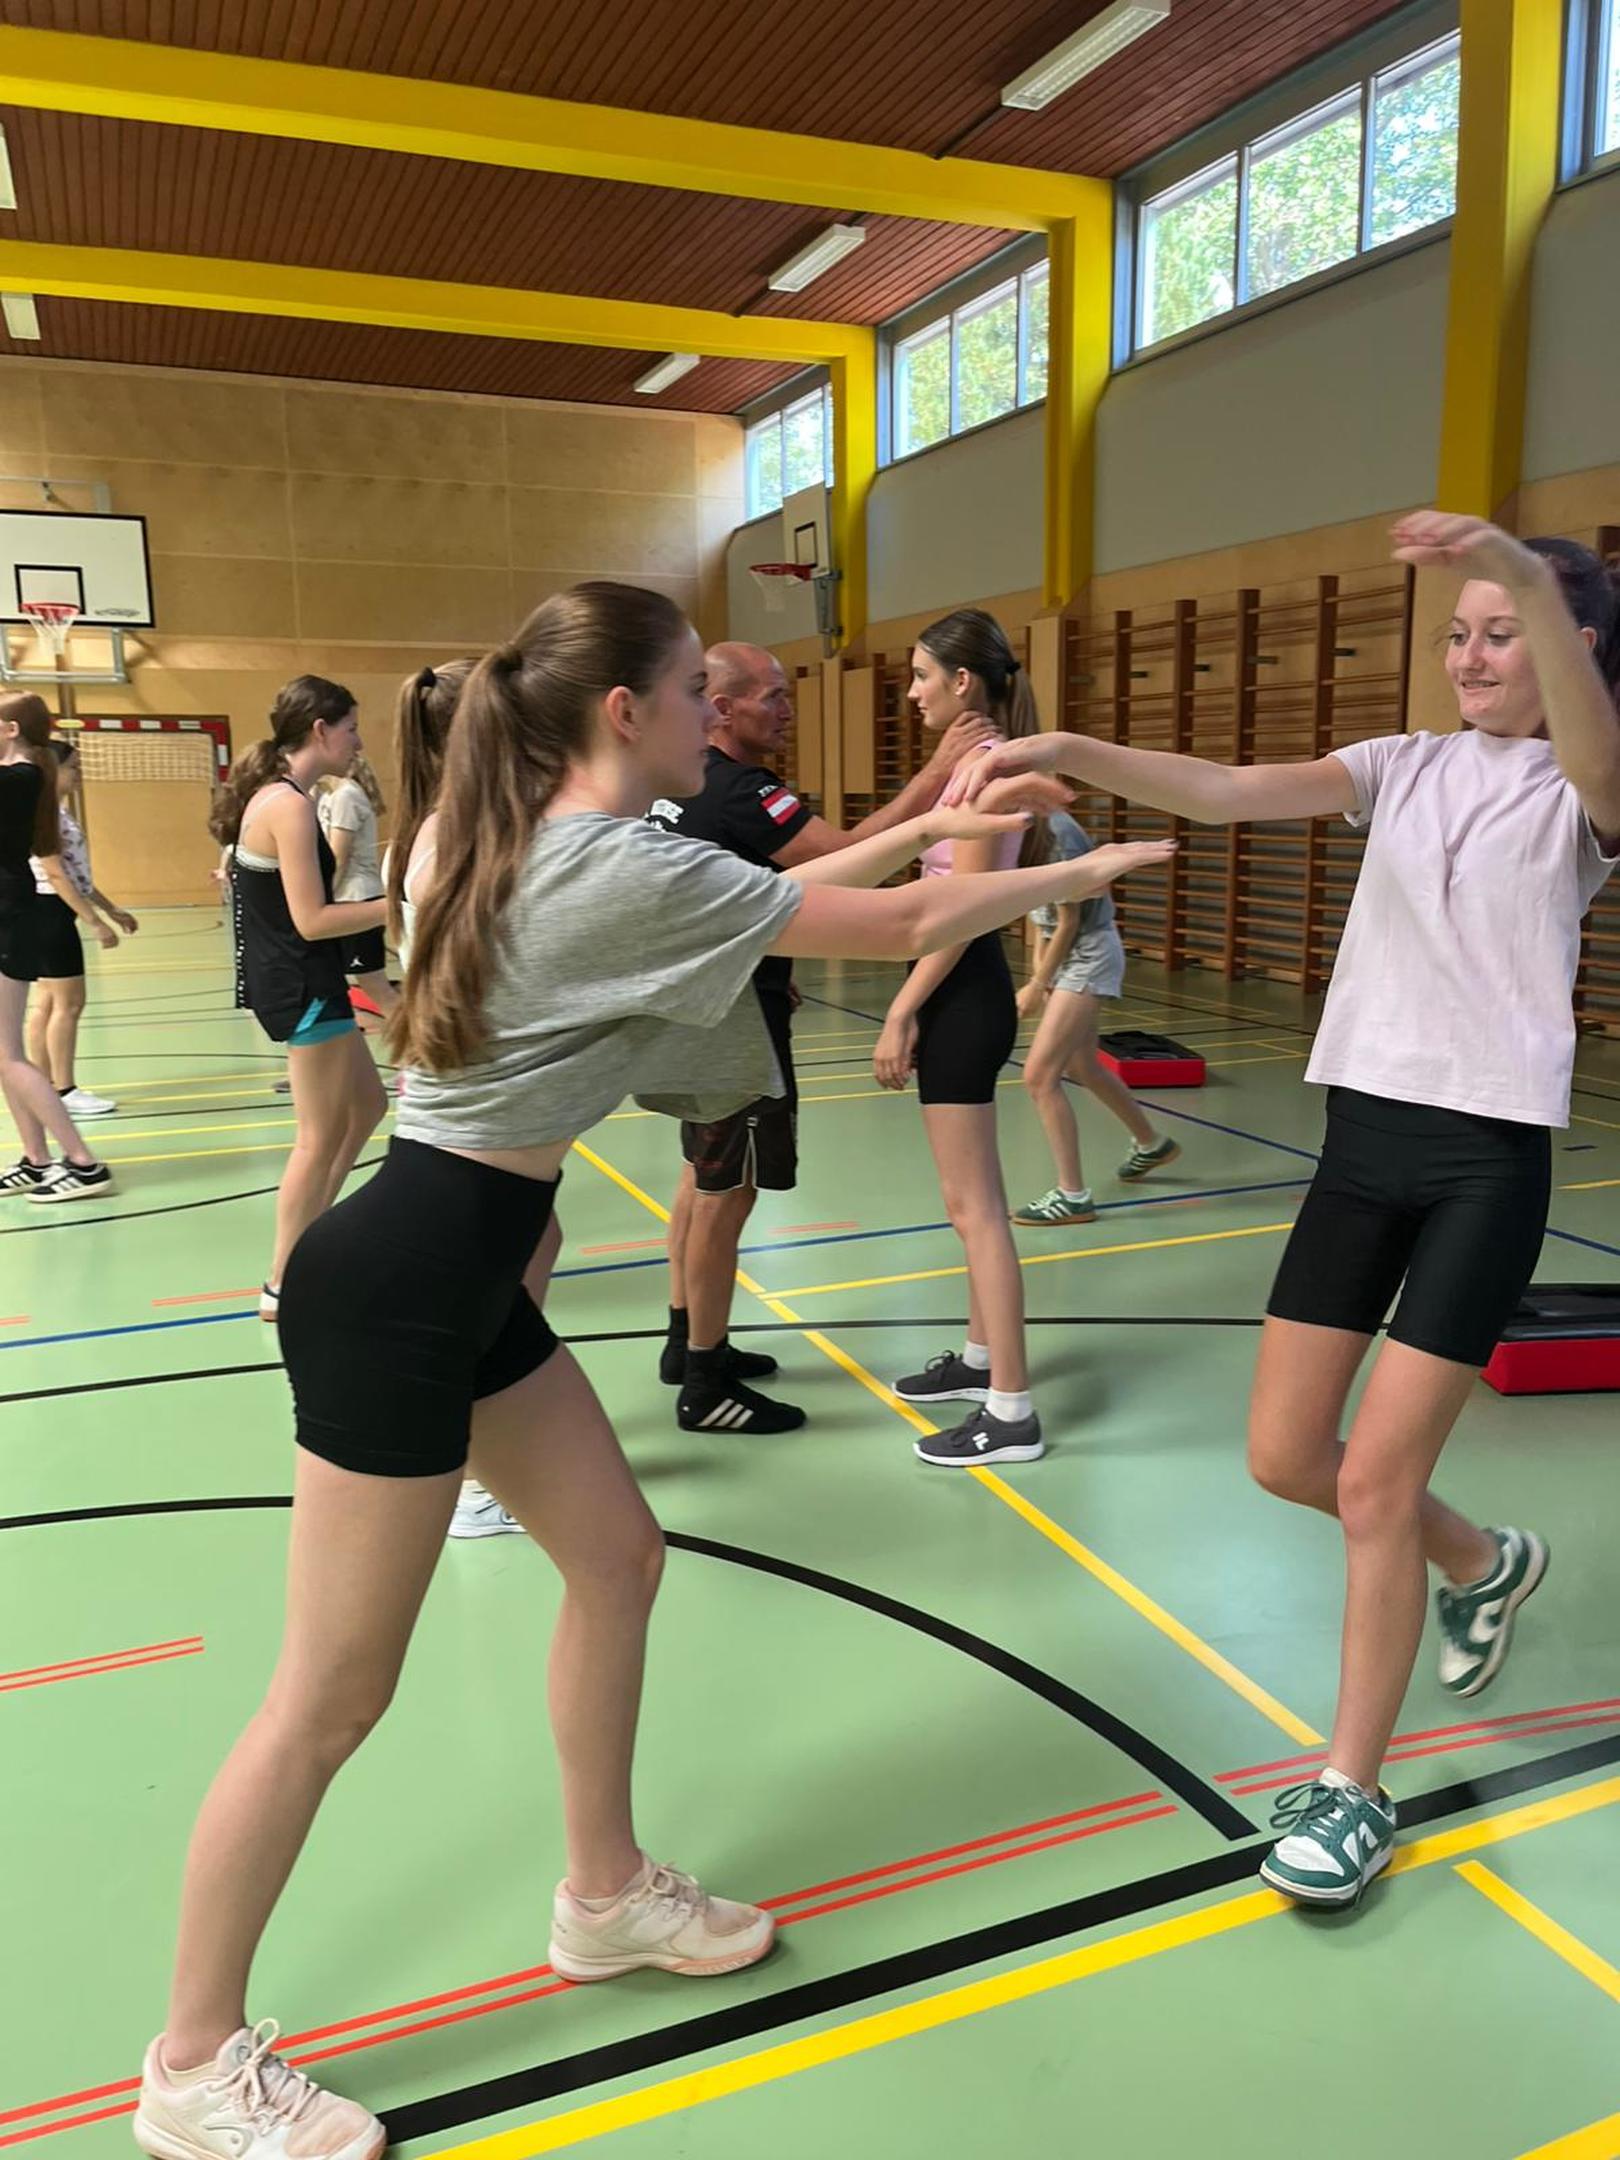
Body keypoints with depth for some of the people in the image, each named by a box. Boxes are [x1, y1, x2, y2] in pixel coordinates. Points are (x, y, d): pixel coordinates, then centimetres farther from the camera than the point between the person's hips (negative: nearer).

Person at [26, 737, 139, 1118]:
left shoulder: (57, 810, 15)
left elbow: (77, 871, 20)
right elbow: (54, 873, -20)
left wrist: (113, 909, 21)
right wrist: (93, 919, -22)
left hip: (52, 914, 10)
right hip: (49, 911, -10)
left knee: (46, 1002, 11)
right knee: (68, 1002, -6)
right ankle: (64, 1092, -1)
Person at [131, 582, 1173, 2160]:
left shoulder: (547, 848, 10)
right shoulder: (629, 869, -18)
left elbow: (780, 896, 23)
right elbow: (904, 931, -13)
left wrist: (926, 824, 21)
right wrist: (1084, 871, 2)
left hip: (463, 1276, 10)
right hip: (396, 1292, -10)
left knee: (615, 1556, 17)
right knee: (333, 1699, 3)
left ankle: (603, 1898, 37)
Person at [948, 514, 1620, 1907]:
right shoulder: (1408, 766, 9)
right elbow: (1228, 793, -7)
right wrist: (1068, 752, -23)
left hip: (1489, 1158, -5)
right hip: (1365, 1134, 5)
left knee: (1375, 1483, -5)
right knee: (1283, 1455, 8)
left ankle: (1352, 1791, 17)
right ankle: (1480, 1563, 39)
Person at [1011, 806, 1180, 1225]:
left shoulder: (1056, 833, -24)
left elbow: (1069, 923, -18)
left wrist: (1036, 986, -11)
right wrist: (1038, 965, 4)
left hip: (1088, 957, -9)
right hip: (1070, 957, 9)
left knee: (1039, 1075, -11)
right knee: (1082, 1067, 23)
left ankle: (1073, 1196, -3)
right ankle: (1152, 1144, 45)